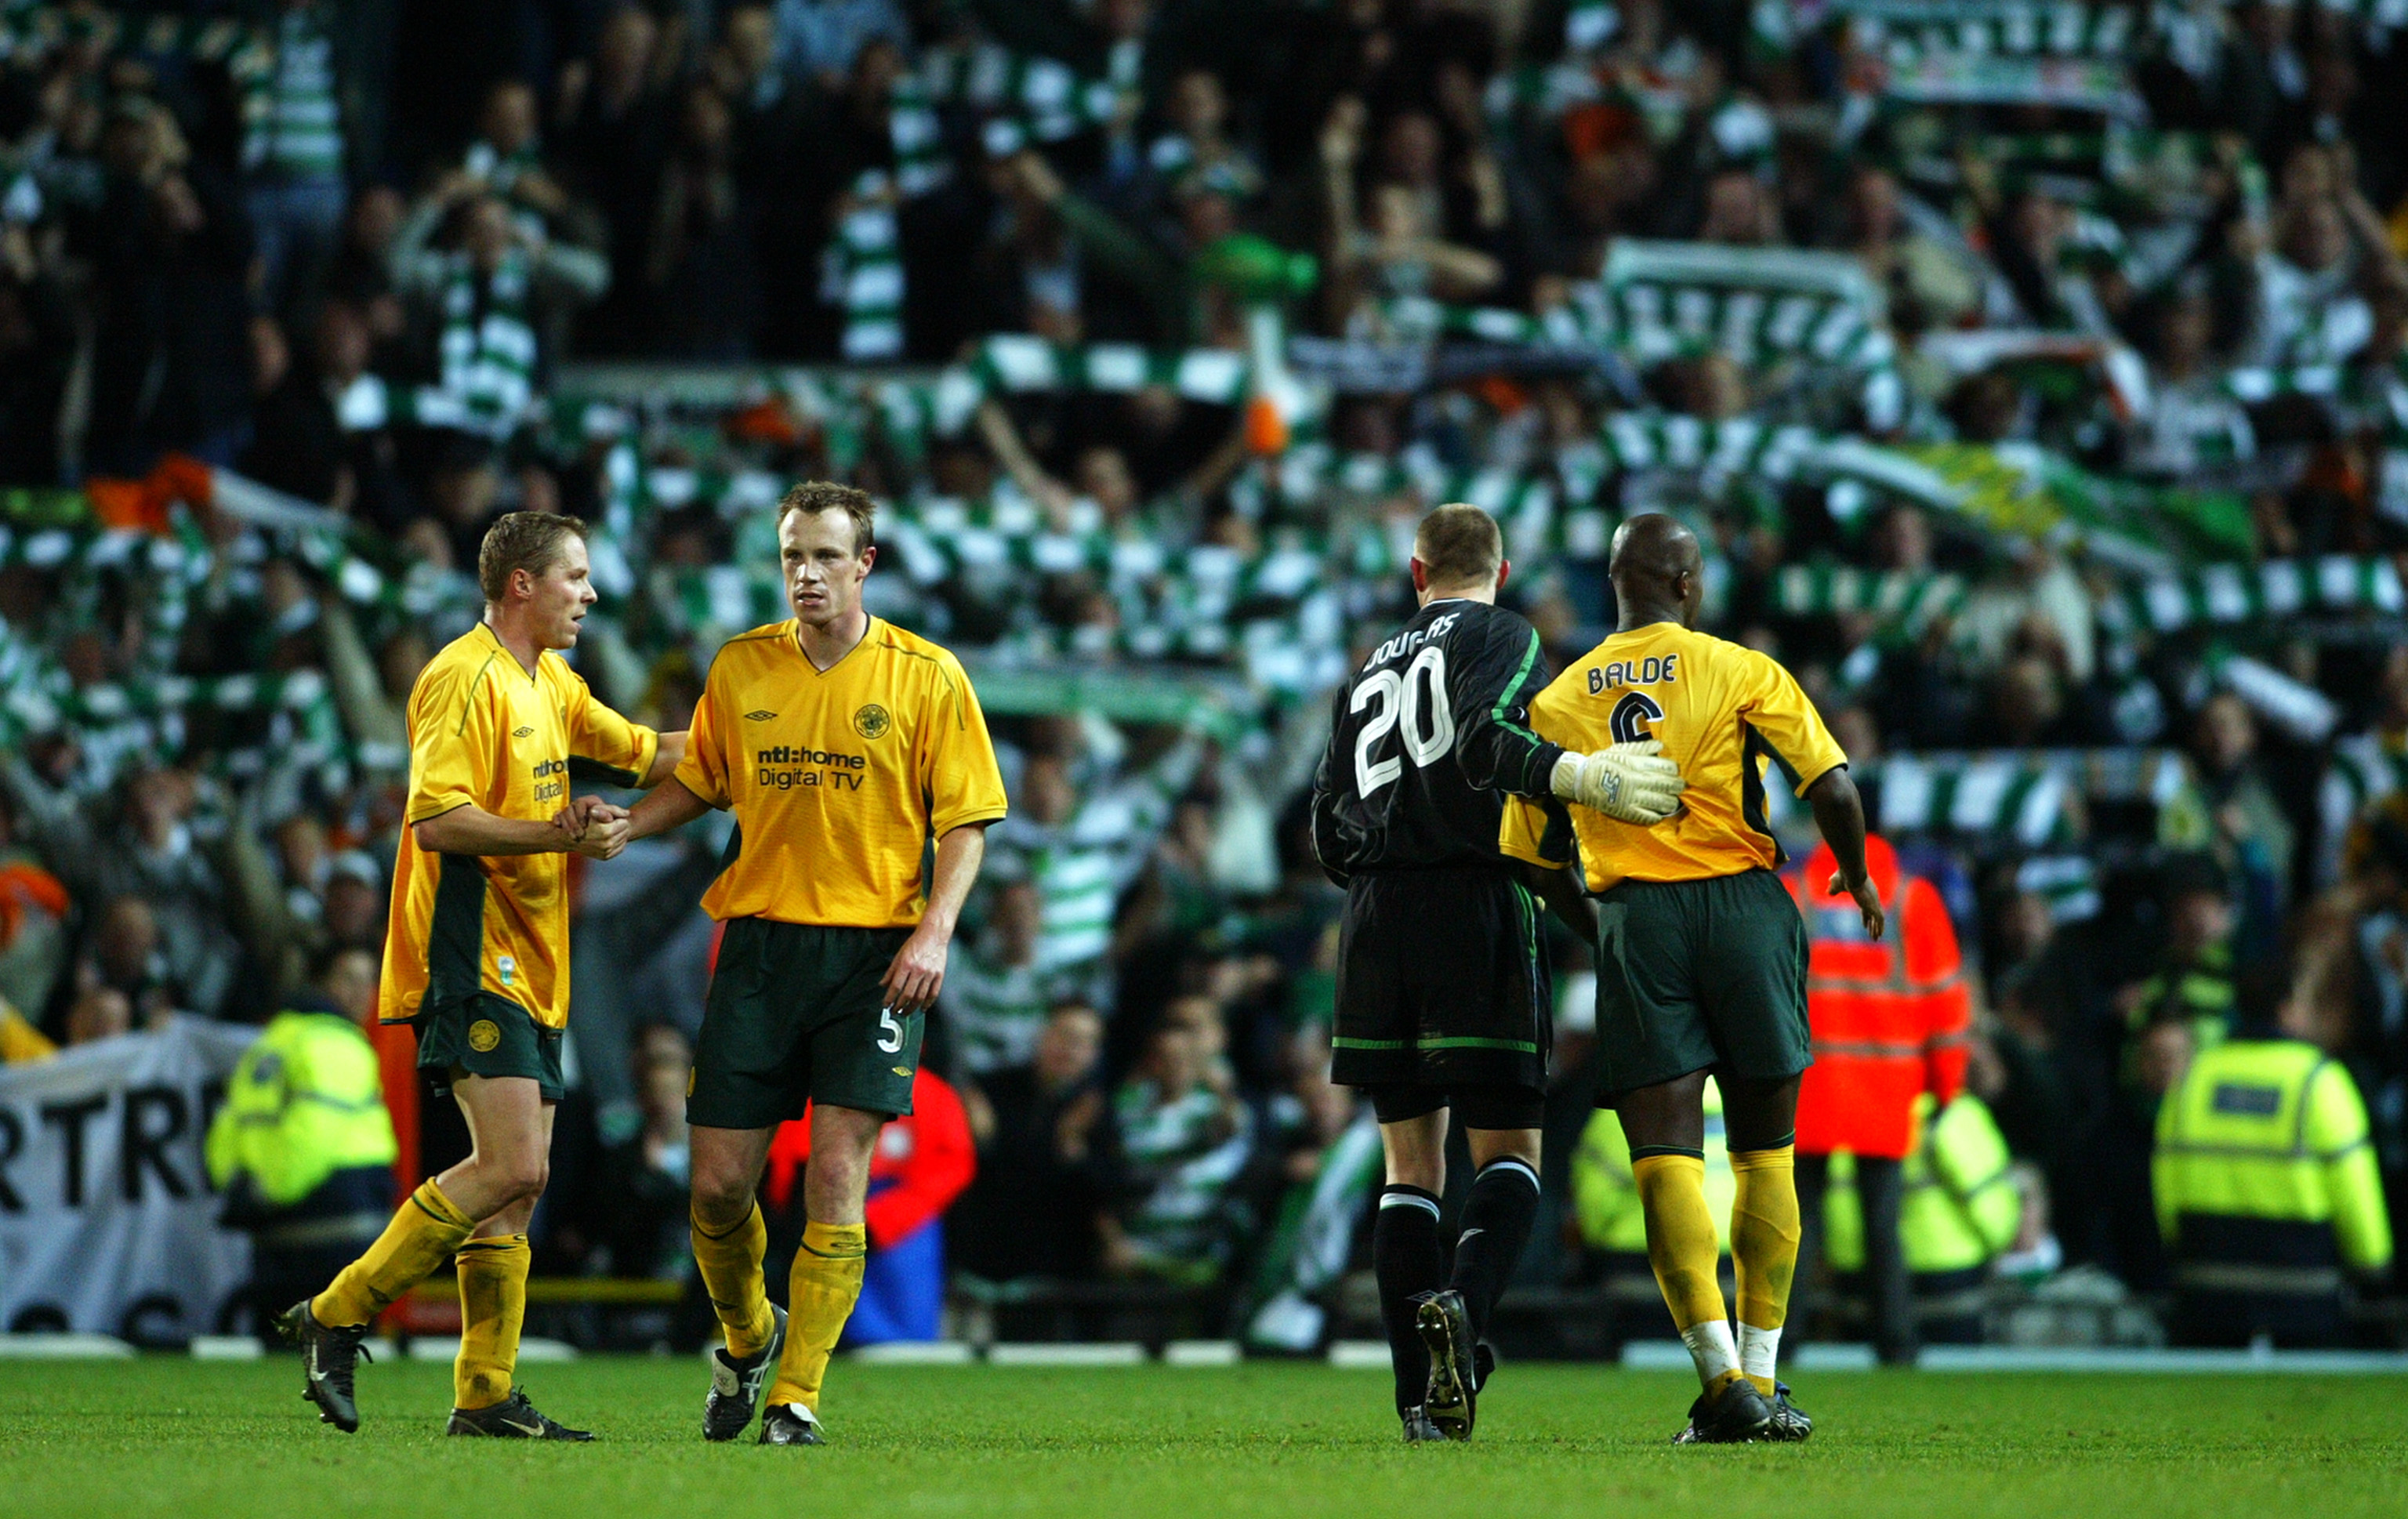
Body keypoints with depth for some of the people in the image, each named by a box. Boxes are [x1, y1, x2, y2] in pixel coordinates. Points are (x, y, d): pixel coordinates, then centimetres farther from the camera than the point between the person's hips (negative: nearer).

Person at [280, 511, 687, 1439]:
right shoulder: (465, 678, -11)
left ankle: (485, 1396, 7)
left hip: (528, 968, 10)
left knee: (516, 1184, 6)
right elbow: (436, 820, -20)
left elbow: (644, 753, 31)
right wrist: (557, 835, -24)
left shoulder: (549, 684, 19)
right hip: (473, 958, -10)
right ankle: (337, 1318, -10)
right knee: (513, 1168, -17)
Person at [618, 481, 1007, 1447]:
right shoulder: (741, 668, 7)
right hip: (759, 937, 3)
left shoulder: (926, 677, -1)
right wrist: (623, 826, 0)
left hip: (873, 949, -3)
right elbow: (700, 783, 19)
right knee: (720, 1182, 0)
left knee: (836, 1174, -11)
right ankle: (746, 1338, 29)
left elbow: (964, 821, 0)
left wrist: (934, 931, -13)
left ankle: (796, 1398, -4)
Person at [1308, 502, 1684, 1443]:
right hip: (1474, 906, -5)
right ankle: (1463, 1300, -30)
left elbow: (1331, 832, 19)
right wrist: (1583, 777, -26)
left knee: (1410, 1160, 7)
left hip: (1375, 917, 5)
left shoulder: (1369, 672, 21)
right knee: (1508, 1151, 0)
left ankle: (1420, 1397, 0)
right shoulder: (1502, 638, 4)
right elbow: (1483, 743, -17)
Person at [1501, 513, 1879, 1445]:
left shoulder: (1559, 702, 10)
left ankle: (1723, 1378, -17)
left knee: (1667, 1156, -3)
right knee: (1764, 1155, 11)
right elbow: (1831, 785, -6)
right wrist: (1857, 878, 12)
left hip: (1634, 916, 1)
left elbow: (1534, 853, 12)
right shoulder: (1740, 671, 2)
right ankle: (1759, 1377, 10)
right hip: (1743, 905, -1)